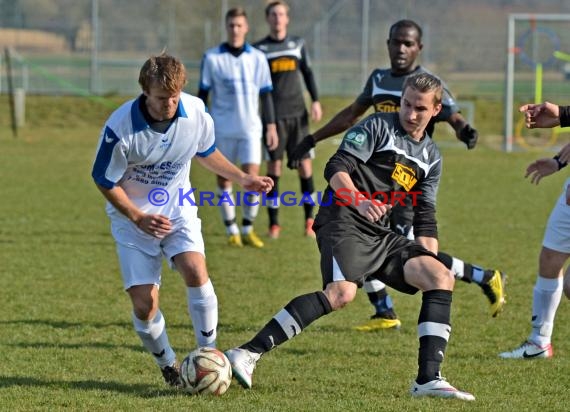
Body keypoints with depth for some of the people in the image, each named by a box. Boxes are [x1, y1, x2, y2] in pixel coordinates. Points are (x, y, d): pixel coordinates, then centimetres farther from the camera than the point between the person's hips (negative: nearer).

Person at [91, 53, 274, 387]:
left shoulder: (196, 114, -14)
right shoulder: (121, 127, -25)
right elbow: (106, 182, -11)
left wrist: (243, 178, 6)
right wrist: (139, 218, -21)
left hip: (178, 209, 2)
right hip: (133, 217, -2)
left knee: (195, 271, -25)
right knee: (144, 305, -9)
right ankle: (168, 365, 18)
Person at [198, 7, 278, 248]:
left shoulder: (257, 58, 4)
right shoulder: (212, 58, 0)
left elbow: (266, 94, 10)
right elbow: (203, 94, 3)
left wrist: (271, 126, 6)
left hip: (250, 128, 0)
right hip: (222, 130, 0)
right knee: (224, 180, 4)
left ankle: (248, 229, 5)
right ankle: (231, 231, 13)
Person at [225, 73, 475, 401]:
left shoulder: (431, 158, 20)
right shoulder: (378, 127, 0)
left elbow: (425, 219, 24)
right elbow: (336, 169, -10)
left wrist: (429, 262, 11)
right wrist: (359, 202, -28)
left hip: (380, 235, 7)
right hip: (344, 223, -7)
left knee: (443, 278, -9)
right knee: (342, 292, -31)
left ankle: (428, 380, -10)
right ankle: (248, 354, -34)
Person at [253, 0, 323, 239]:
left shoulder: (297, 44, 10)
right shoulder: (259, 49, 3)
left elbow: (307, 73, 15)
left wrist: (315, 101, 5)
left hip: (298, 114, 2)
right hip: (273, 116, -2)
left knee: (304, 164, -2)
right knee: (274, 167, -3)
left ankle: (310, 220, 4)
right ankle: (273, 224, 4)